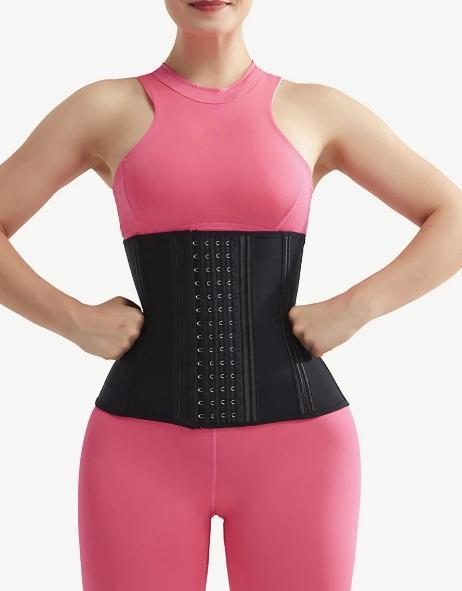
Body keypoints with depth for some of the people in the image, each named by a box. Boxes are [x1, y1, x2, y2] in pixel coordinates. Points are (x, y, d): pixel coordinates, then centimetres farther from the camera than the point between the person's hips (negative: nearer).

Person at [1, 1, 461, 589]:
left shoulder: (317, 110, 7)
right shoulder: (105, 108, 6)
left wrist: (354, 309, -6)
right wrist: (76, 321, -6)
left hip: (293, 441, 1)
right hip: (145, 443, 0)